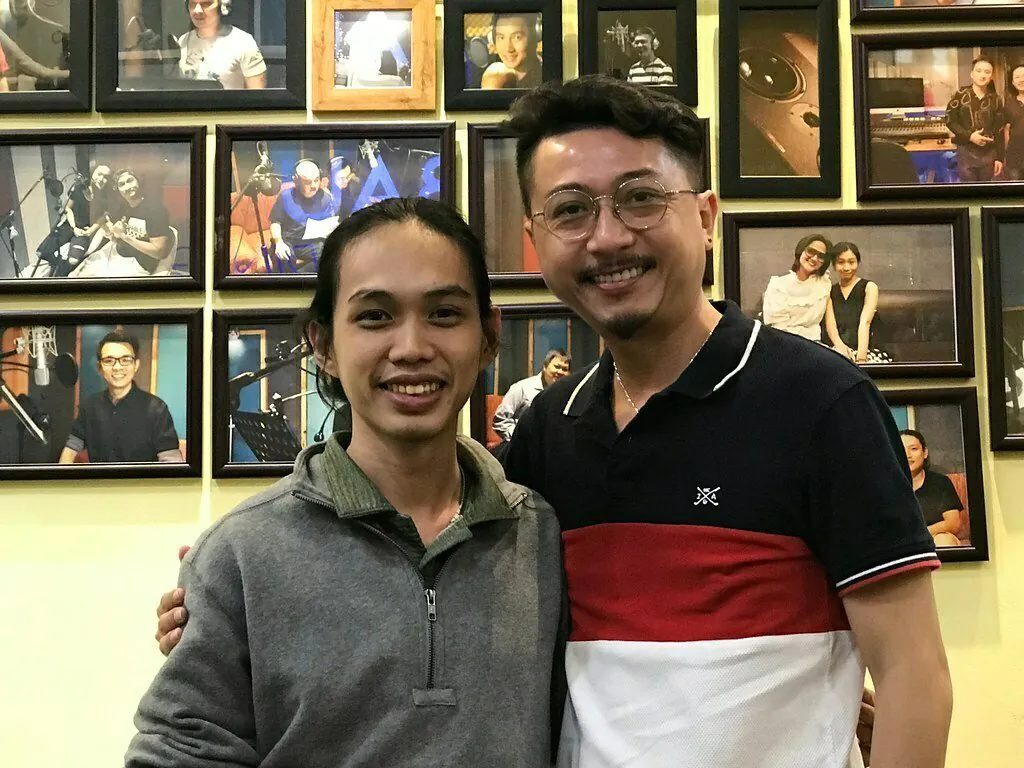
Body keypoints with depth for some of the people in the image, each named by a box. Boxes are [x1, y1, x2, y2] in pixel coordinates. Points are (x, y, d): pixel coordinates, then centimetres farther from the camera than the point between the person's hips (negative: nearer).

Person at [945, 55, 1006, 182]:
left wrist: (999, 157, 4)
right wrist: (969, 136, -16)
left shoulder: (995, 100, 4)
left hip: (989, 153, 3)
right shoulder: (961, 95, -4)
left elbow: (999, 131, 7)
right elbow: (950, 121, -3)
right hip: (966, 152, -3)